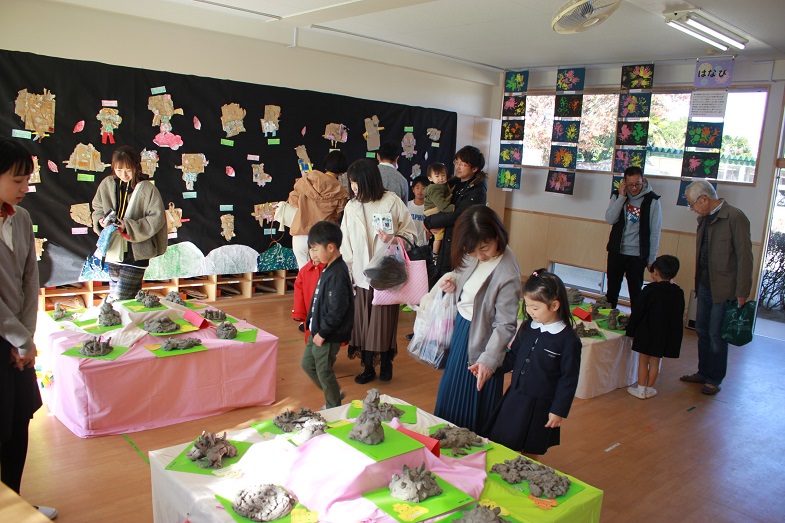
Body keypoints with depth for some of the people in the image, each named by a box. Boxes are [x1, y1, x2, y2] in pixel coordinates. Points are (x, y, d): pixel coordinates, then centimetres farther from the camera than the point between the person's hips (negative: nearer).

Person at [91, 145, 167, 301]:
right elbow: (97, 209, 17)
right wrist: (100, 220, -6)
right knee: (114, 296, 14)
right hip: (113, 252, 6)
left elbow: (157, 218, -13)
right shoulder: (107, 184, 5)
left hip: (136, 254, -5)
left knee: (120, 300, -8)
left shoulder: (147, 189, -9)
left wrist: (129, 226, -21)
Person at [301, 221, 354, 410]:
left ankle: (334, 407, 25)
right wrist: (313, 326, 13)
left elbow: (337, 309, -27)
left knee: (323, 371, 5)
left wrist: (323, 333, -20)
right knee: (307, 364, 20)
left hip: (329, 336, -10)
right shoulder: (328, 269, 6)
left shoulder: (337, 274, -24)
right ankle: (334, 394, 36)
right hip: (318, 331, 10)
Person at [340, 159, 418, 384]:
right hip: (361, 276, 3)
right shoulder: (351, 207, 3)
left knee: (384, 321, 2)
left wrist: (393, 239, -20)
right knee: (362, 322, 6)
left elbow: (410, 233, -1)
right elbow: (346, 244, 7)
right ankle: (368, 366, 23)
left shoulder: (392, 202, -8)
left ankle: (385, 362, 25)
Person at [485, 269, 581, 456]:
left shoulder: (568, 340, -15)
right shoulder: (527, 328, 0)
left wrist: (559, 411, -8)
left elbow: (569, 380, -10)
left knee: (530, 452, 11)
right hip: (514, 398, 5)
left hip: (540, 406, -5)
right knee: (502, 447, 12)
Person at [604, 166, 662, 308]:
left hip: (638, 255, -3)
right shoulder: (618, 196, 2)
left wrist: (651, 259, -5)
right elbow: (610, 219, -12)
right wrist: (622, 196, -15)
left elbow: (655, 232, -5)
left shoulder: (652, 200, -7)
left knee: (635, 292, 4)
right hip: (616, 252, 3)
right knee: (612, 290, 13)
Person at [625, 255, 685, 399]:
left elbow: (637, 312, -10)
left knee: (643, 361, 8)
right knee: (655, 361, 14)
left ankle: (641, 389, 14)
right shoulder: (678, 292, 2)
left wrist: (631, 331, 0)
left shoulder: (650, 290, -13)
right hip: (666, 335, 4)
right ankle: (649, 389, 24)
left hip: (647, 333, -4)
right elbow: (679, 316, 10)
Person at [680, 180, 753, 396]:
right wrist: (698, 281, 11)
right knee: (702, 331, 16)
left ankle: (715, 380, 17)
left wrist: (742, 293, -16)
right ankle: (704, 373, 31)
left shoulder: (735, 218, -16)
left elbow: (744, 257, -16)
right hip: (705, 285, 8)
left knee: (717, 335, 2)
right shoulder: (704, 218, 9)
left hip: (724, 289, -7)